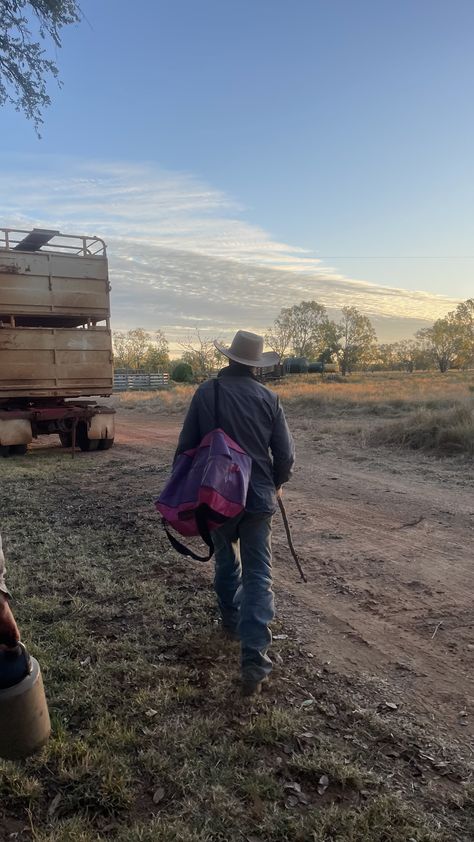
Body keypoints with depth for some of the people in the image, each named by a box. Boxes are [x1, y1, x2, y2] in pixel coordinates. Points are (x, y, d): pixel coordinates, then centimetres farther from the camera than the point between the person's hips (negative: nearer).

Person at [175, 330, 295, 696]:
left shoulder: (207, 392, -5)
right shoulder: (268, 398, -4)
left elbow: (187, 445, -2)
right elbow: (286, 454, -2)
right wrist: (276, 483, 18)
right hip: (259, 498, -1)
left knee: (226, 562, 24)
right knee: (258, 576, 3)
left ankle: (232, 622, 43)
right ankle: (254, 661, -3)